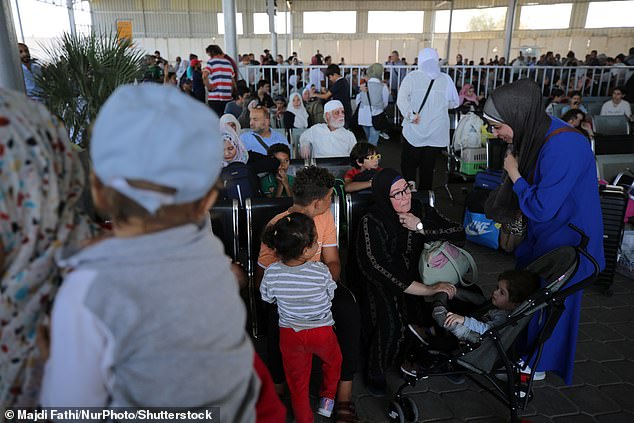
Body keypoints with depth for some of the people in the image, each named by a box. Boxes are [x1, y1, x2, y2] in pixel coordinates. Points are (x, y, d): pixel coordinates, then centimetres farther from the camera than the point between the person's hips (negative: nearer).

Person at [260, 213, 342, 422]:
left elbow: (267, 298, -2)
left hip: (289, 334, 2)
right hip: (321, 332, -1)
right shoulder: (321, 272, -26)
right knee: (333, 360, 32)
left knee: (297, 380, 23)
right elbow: (330, 296, -7)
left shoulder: (271, 273, -20)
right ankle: (327, 400, 44)